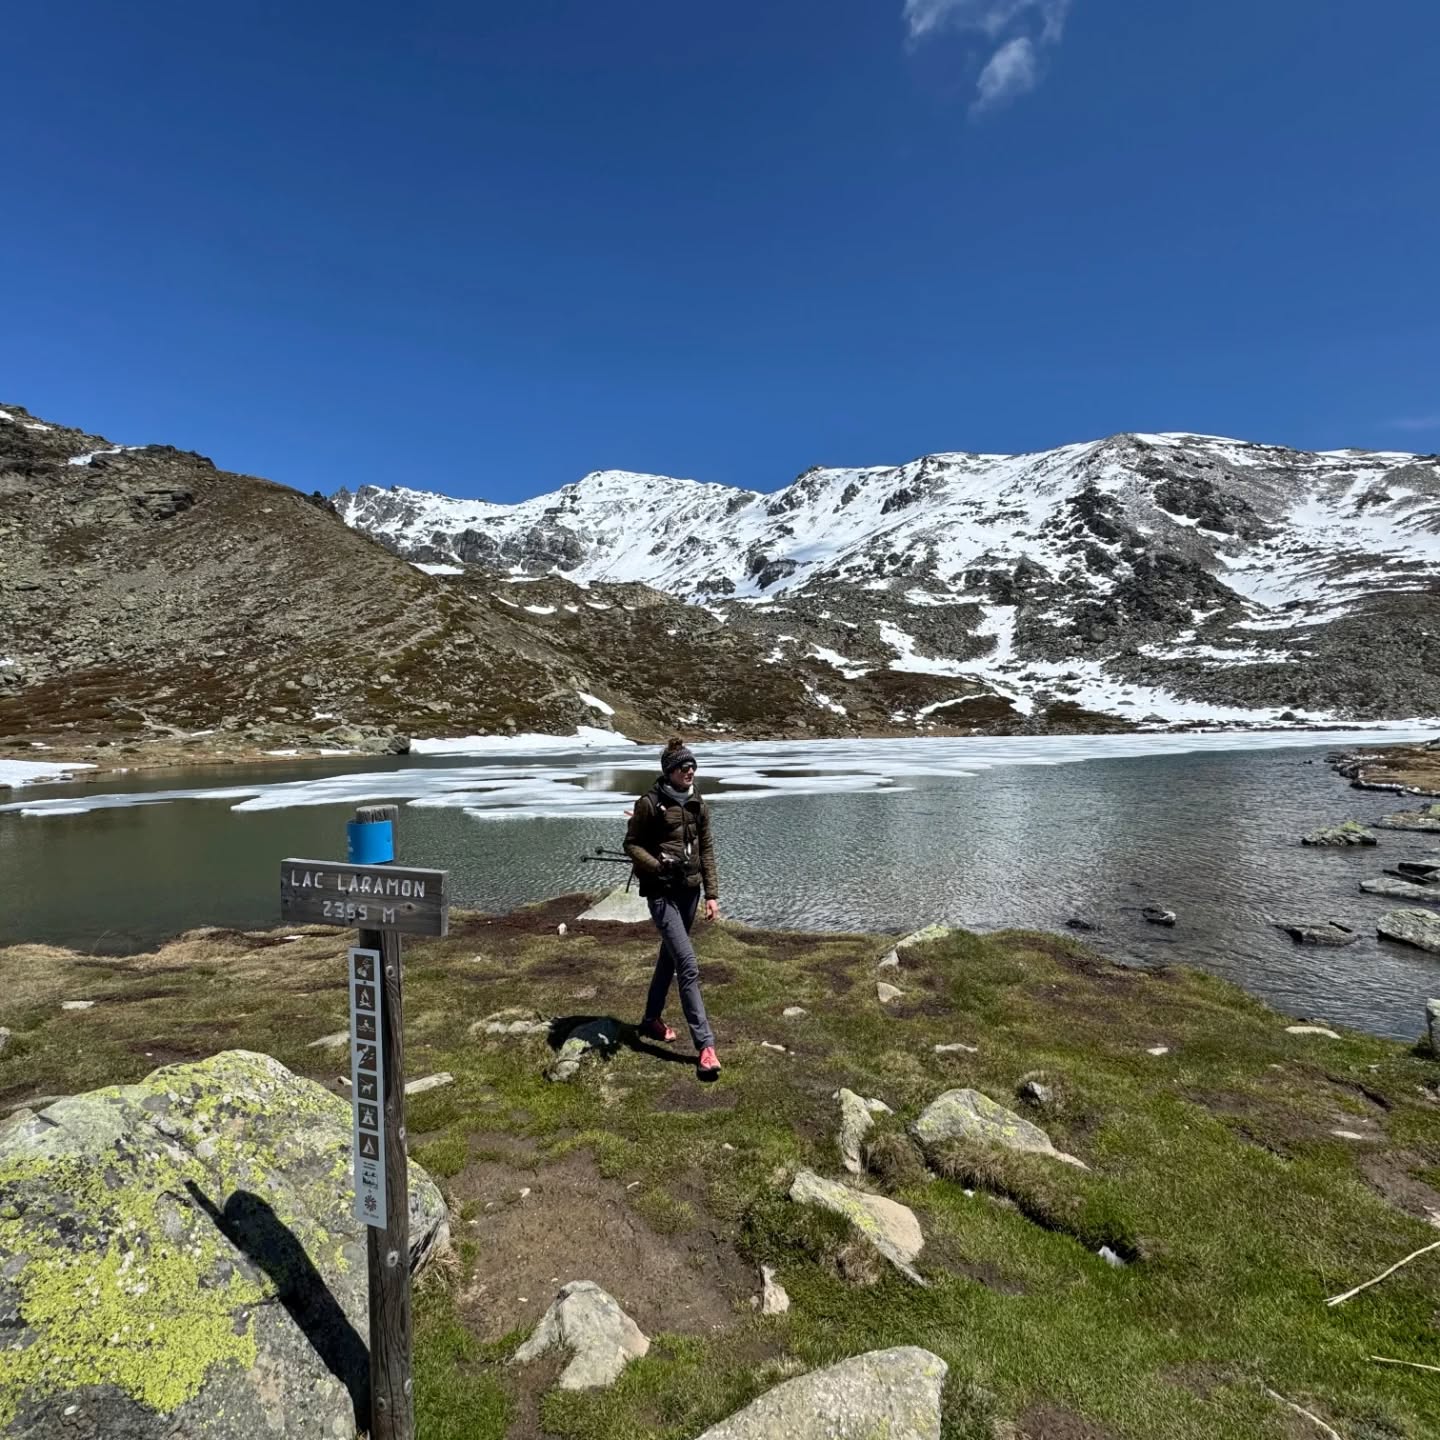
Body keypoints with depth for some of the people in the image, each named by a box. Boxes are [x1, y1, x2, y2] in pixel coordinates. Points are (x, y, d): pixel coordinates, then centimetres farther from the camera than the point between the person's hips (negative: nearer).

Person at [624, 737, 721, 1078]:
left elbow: (706, 850, 10)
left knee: (670, 957, 19)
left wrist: (711, 894, 6)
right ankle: (705, 1045, -7)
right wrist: (658, 865, -20)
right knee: (688, 966, -12)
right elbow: (631, 844, -5)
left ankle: (652, 1019, 39)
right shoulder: (650, 803, -11)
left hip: (689, 890, 6)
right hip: (662, 892, -6)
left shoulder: (698, 804, 6)